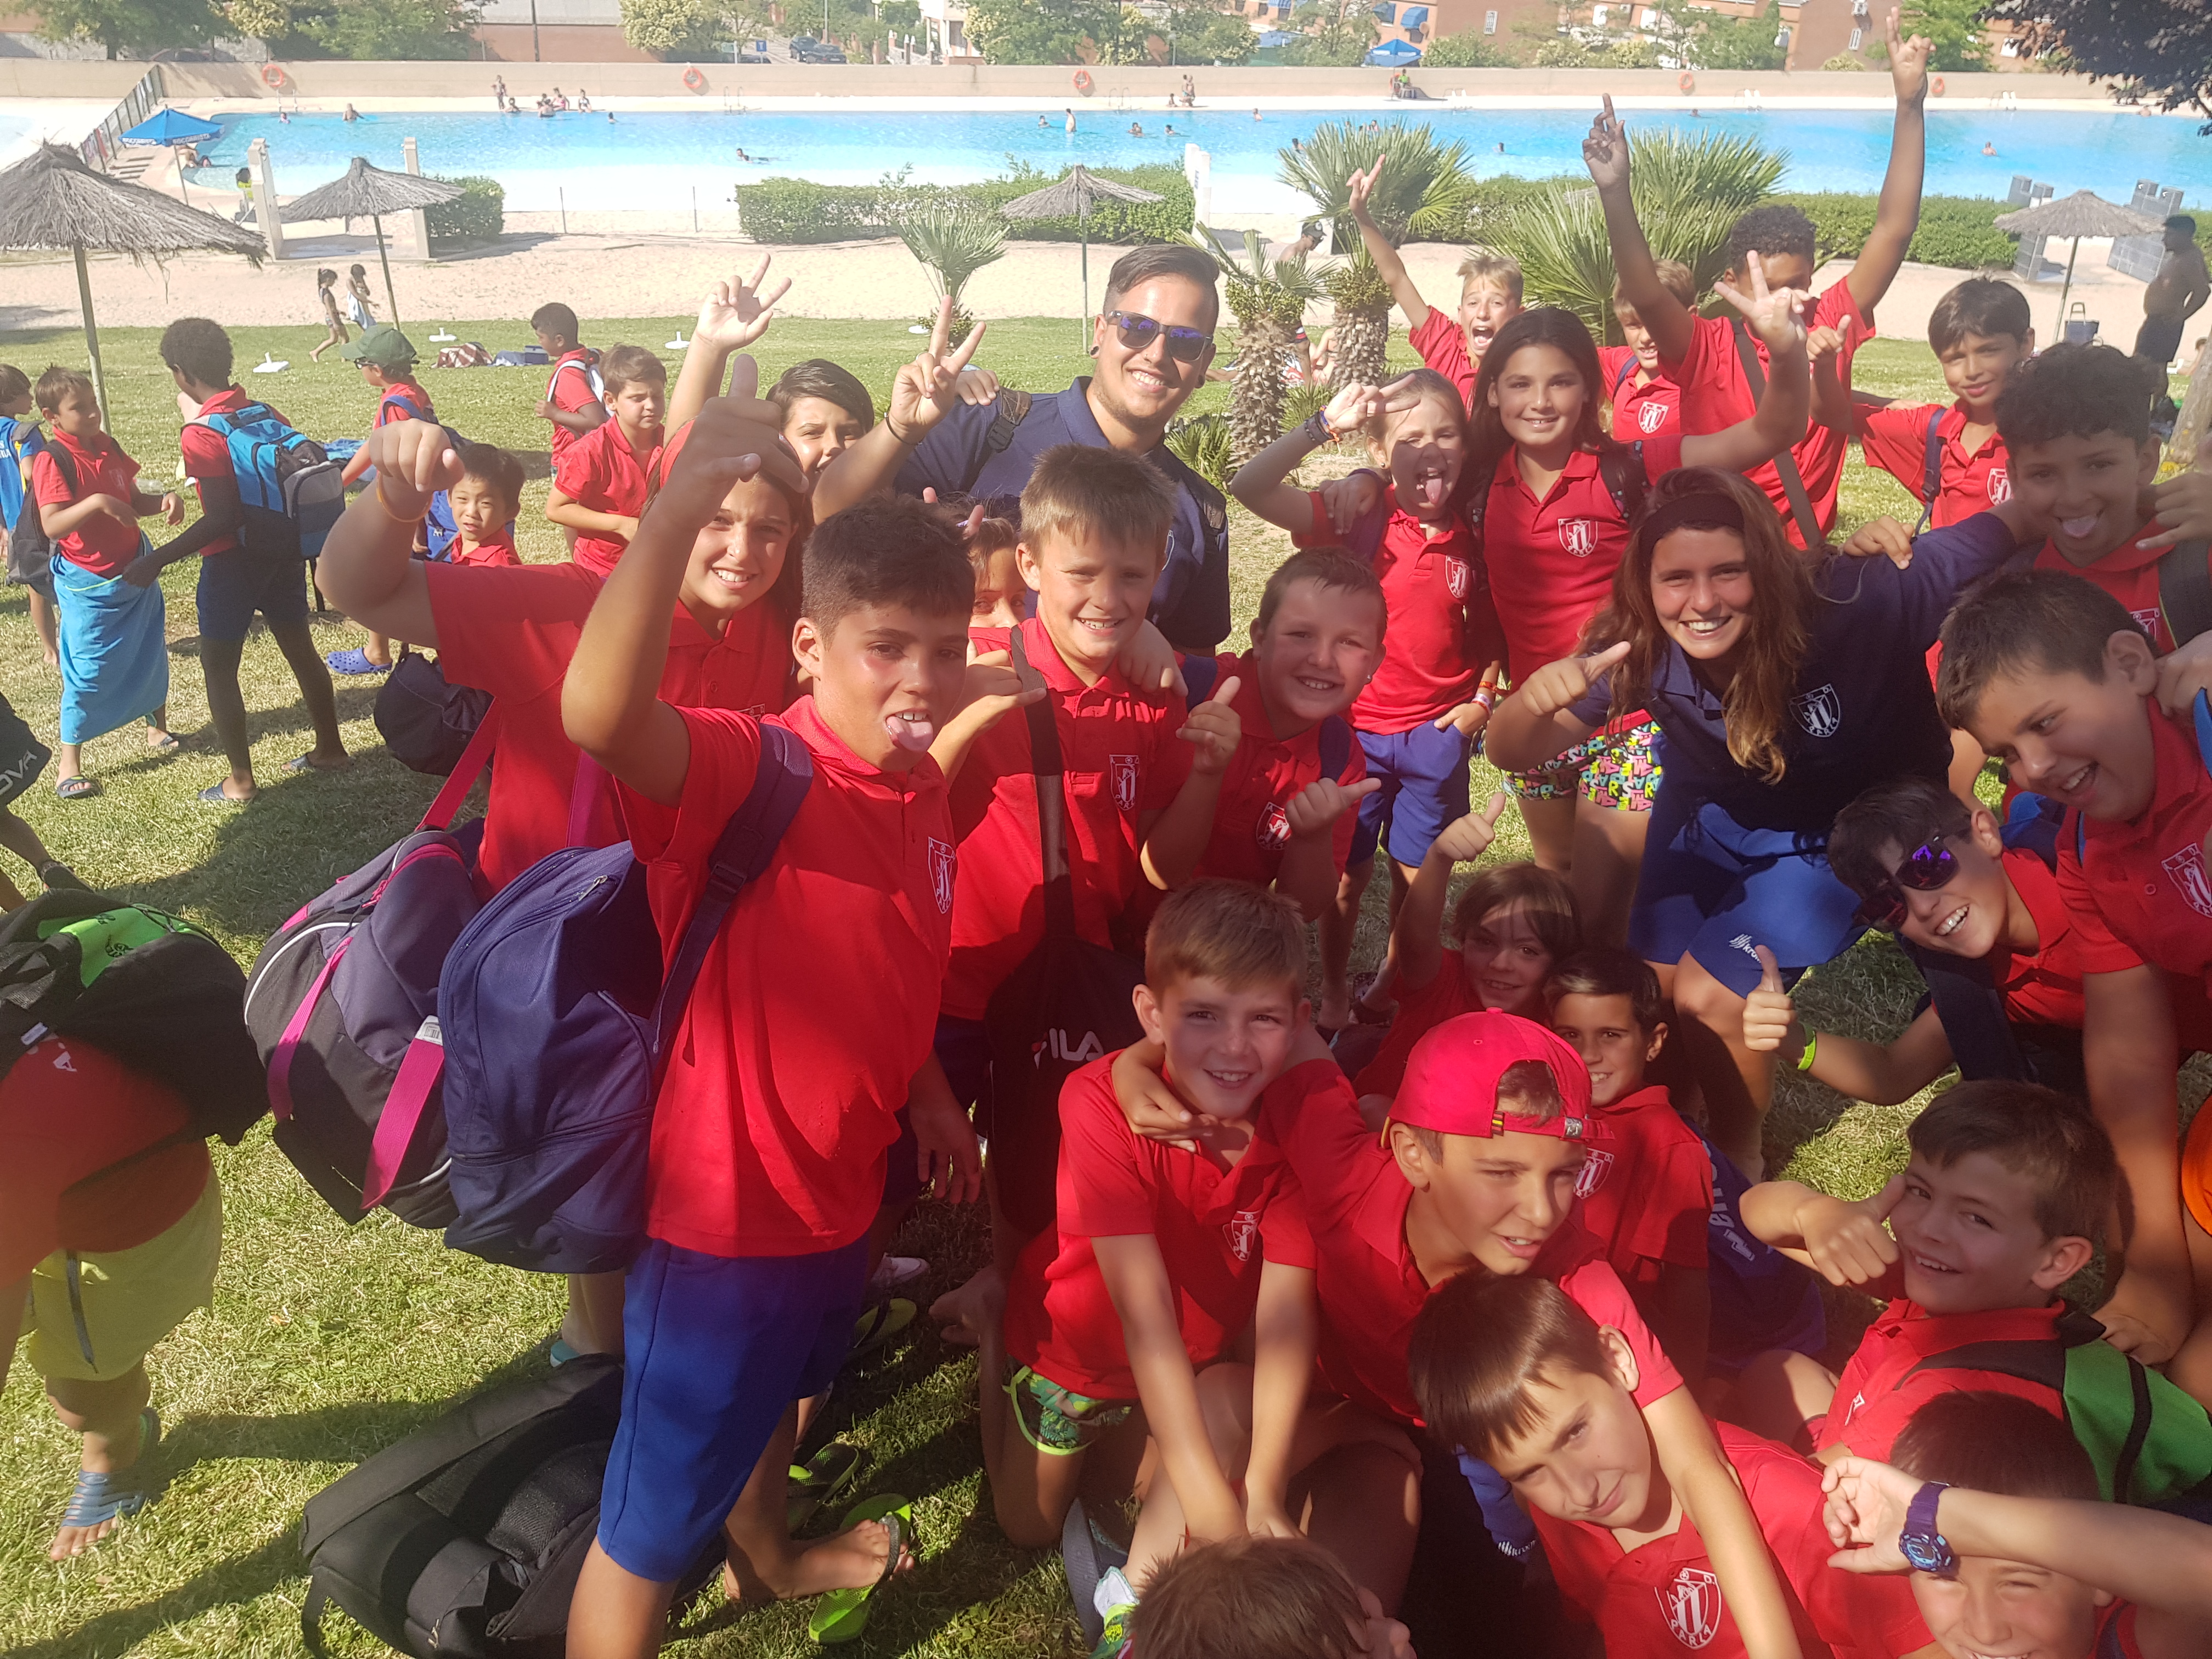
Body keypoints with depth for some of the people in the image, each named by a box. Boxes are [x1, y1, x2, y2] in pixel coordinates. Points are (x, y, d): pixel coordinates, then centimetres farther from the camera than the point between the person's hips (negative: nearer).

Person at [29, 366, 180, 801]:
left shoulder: (107, 447, 3)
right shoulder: (53, 460, -19)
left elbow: (134, 501, 13)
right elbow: (52, 526, -28)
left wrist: (163, 499, -7)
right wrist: (96, 502, -39)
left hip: (135, 570, 7)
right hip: (88, 584, -7)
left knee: (151, 654, 17)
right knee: (87, 671, -3)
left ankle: (157, 728, 38)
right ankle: (70, 764, 8)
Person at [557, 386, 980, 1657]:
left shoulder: (925, 789, -3)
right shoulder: (752, 772, -27)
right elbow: (601, 717, -49)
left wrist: (926, 1098, 20)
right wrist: (679, 508, -58)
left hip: (842, 1191, 8)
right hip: (724, 1212, -8)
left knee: (774, 1396, 37)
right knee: (649, 1526, 12)